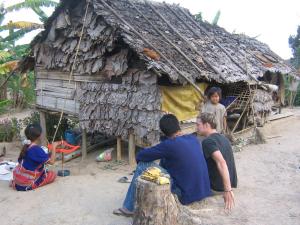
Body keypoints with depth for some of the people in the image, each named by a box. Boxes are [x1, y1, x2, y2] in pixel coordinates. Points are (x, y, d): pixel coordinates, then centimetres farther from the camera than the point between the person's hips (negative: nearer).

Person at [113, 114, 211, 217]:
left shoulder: (169, 144, -16)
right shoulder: (194, 139, 4)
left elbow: (140, 156, -6)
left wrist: (139, 158, 15)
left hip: (187, 194, -8)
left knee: (144, 165, -3)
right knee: (165, 161, 23)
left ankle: (129, 208, 12)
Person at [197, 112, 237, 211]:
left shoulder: (208, 141, -20)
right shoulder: (223, 138, 8)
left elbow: (221, 163, -32)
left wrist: (228, 190, -34)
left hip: (218, 186, -8)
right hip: (232, 182, 8)